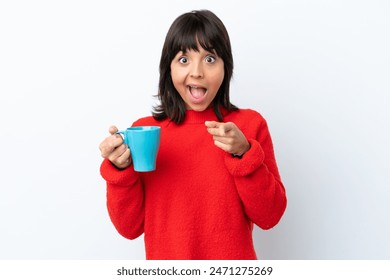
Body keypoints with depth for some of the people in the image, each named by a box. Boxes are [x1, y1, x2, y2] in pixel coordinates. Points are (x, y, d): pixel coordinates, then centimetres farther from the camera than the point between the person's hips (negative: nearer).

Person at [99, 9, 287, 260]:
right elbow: (130, 227, -6)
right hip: (166, 262, 1)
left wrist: (243, 153, -23)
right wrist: (121, 169, -22)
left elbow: (269, 217, -10)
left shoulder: (250, 124, -9)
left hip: (233, 262, 0)